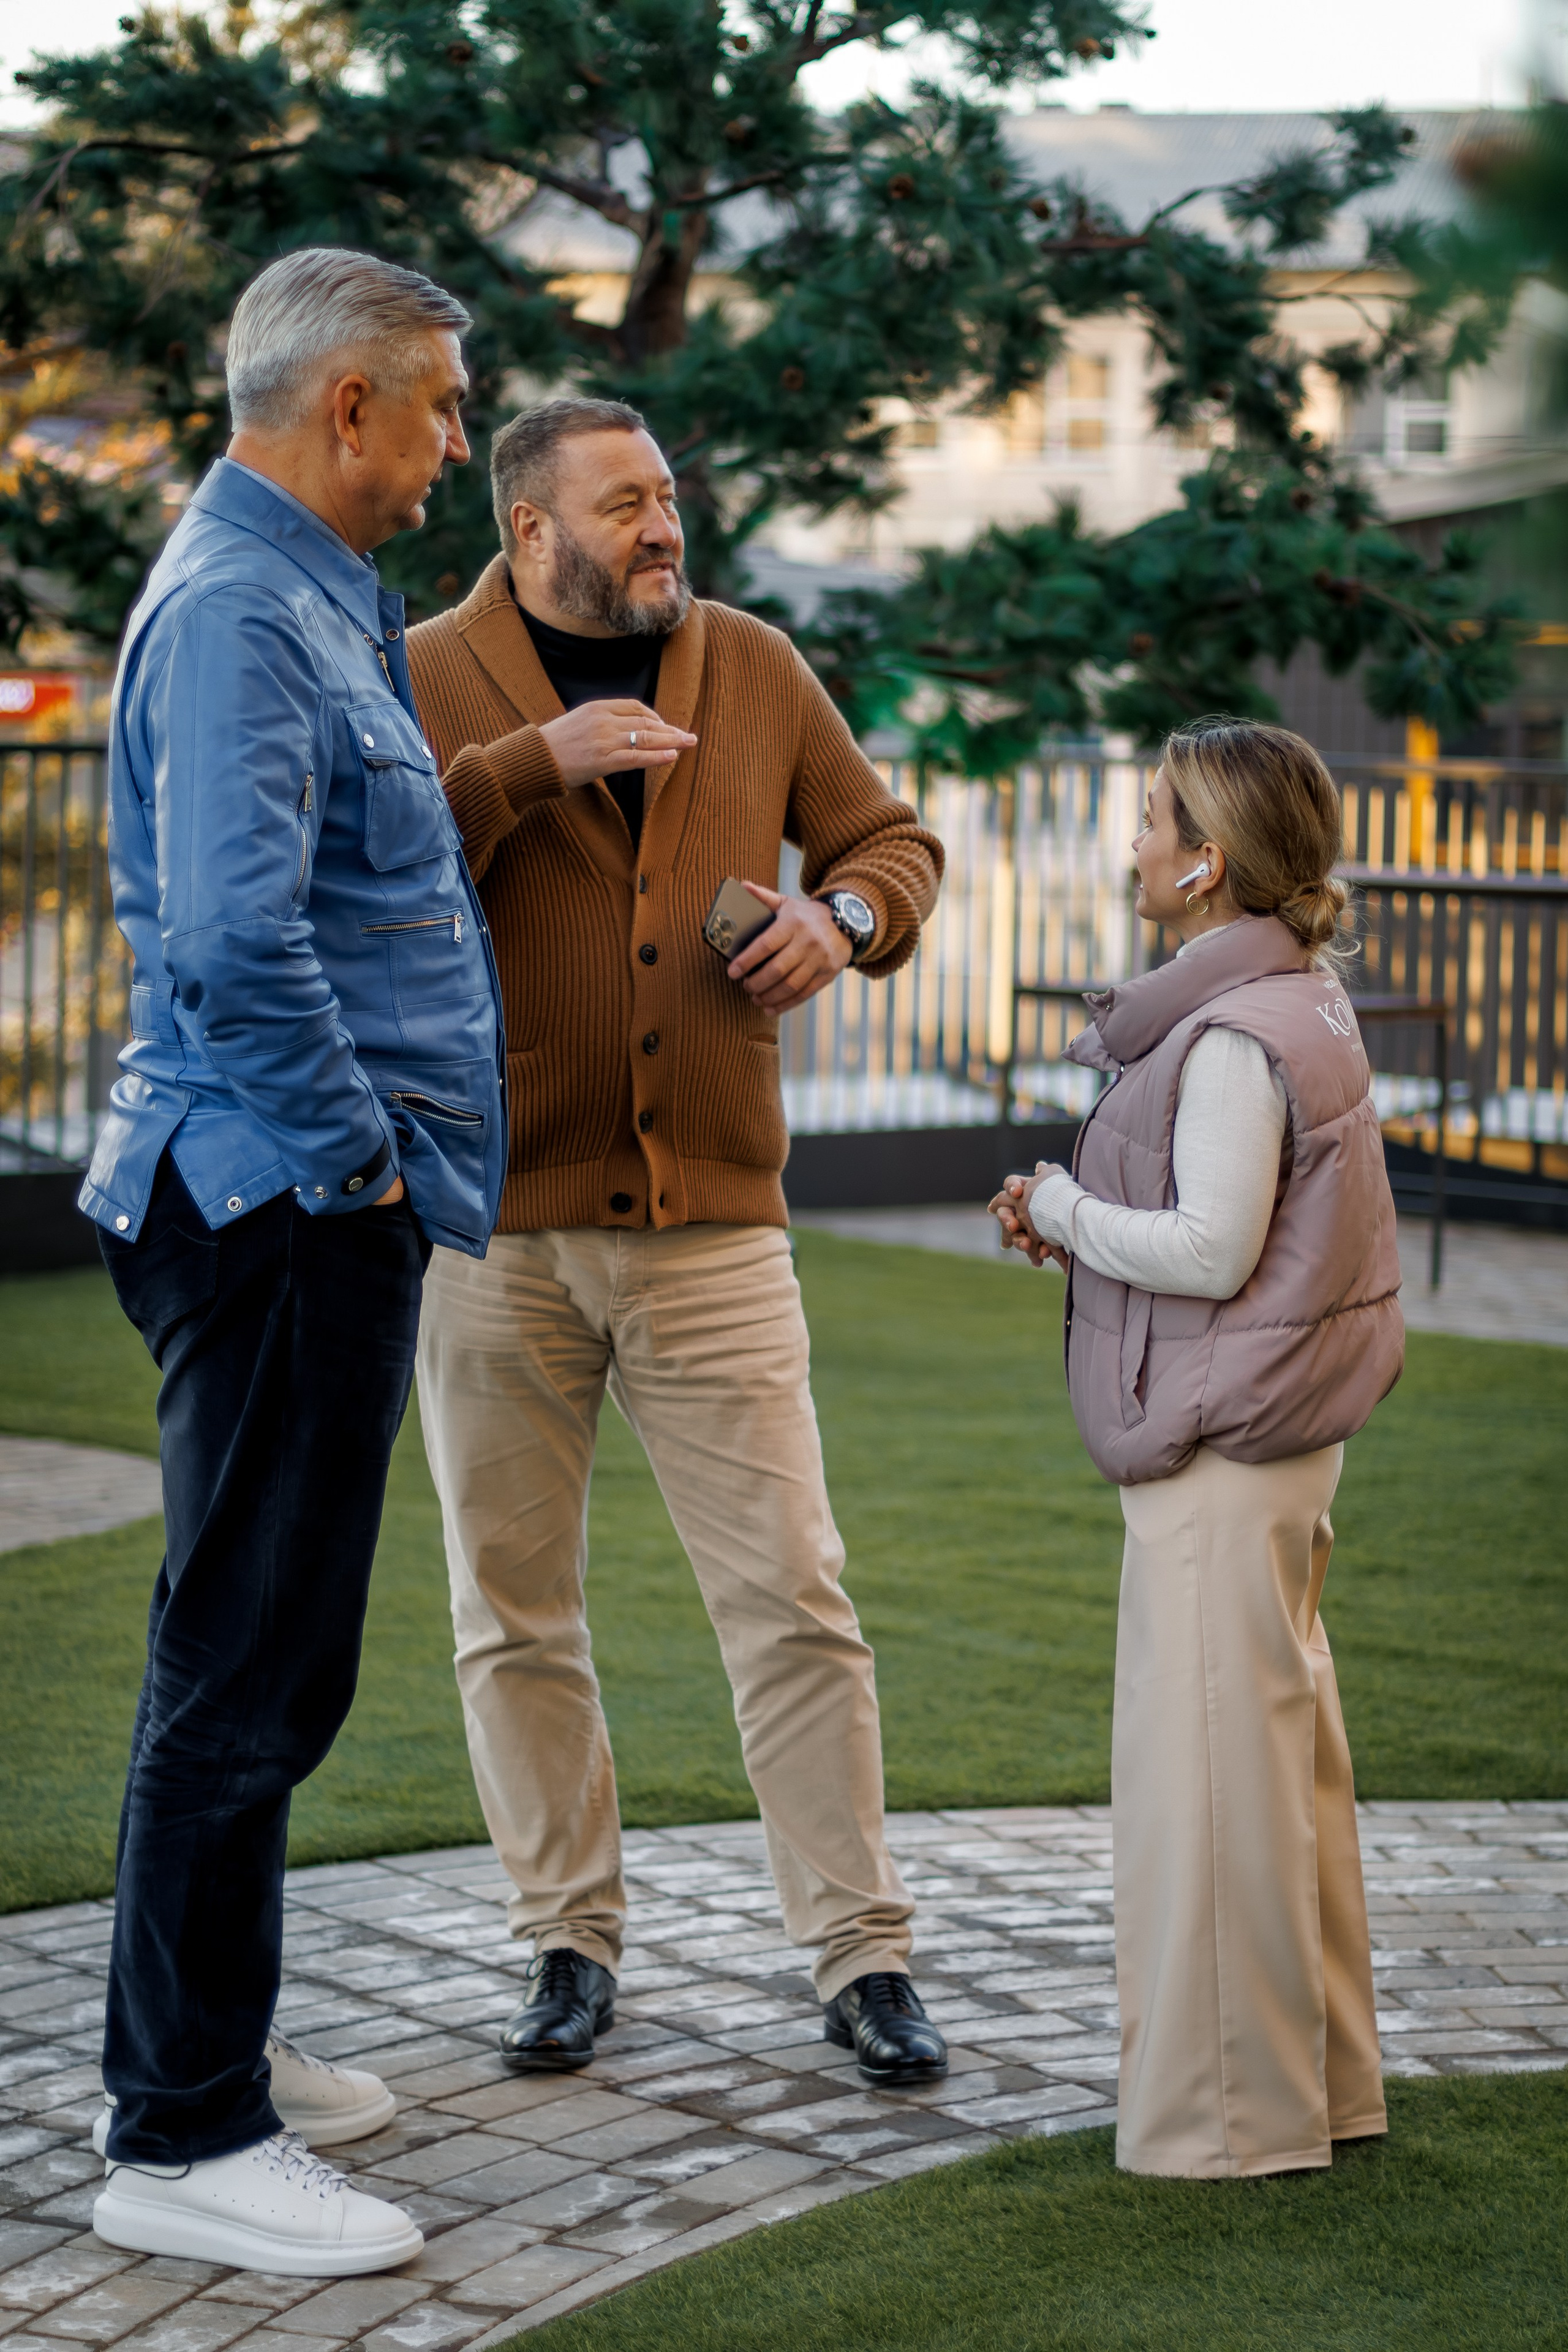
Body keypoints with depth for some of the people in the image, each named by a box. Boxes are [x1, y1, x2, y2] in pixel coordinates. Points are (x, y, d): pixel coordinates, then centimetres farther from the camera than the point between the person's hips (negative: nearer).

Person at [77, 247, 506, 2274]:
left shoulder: (308, 597, 17)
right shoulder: (235, 608, -16)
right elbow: (234, 940, -28)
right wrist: (356, 1158, -19)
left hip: (318, 1213, 11)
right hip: (285, 1212, -11)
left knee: (263, 1652, 18)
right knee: (250, 1668, -6)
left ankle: (211, 2050, 30)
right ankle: (177, 2137, 0)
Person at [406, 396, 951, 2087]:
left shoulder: (752, 668, 9)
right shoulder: (427, 679, 0)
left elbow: (890, 839, 18)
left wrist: (847, 917, -4)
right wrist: (531, 762, -24)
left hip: (712, 1223, 1)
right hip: (495, 1224, -1)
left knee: (794, 1600, -2)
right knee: (514, 1614, 7)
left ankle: (860, 1954, 7)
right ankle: (571, 1937, 21)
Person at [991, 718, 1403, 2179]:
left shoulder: (1235, 1037, -18)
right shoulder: (1299, 1007, 14)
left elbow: (1208, 1251, -22)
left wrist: (1065, 1209, -7)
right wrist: (1079, 1230, 9)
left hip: (1220, 1451, -10)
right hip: (1281, 1430, 10)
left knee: (1210, 1758, -4)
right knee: (1280, 1744, 16)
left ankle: (1232, 2108, 3)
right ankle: (1314, 2080, 25)